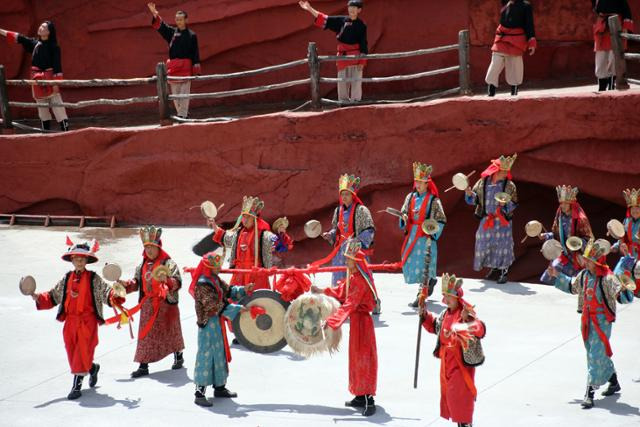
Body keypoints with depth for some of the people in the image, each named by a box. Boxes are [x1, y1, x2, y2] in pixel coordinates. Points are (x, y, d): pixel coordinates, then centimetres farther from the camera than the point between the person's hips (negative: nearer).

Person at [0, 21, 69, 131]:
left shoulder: (54, 47, -9)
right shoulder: (34, 43, 6)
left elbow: (57, 65, -12)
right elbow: (18, 38, 8)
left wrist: (56, 82, -17)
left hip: (50, 79, -6)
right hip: (37, 80, 6)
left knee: (56, 104, -8)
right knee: (41, 106, 12)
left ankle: (65, 130, -8)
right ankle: (46, 131, 20)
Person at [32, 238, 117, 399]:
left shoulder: (94, 279, -2)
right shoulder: (67, 279, 9)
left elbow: (107, 294, -7)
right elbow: (53, 297, 14)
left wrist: (115, 294, -28)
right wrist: (37, 297, 0)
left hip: (87, 321, -4)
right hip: (70, 321, 4)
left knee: (83, 351, -8)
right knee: (72, 352, 9)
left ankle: (77, 385, -2)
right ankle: (92, 368, 36)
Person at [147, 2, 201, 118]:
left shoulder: (191, 36, 2)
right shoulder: (171, 32, 10)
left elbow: (195, 53, 1)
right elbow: (160, 26, -2)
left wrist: (196, 70, -5)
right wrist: (155, 14, -19)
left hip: (186, 67, -3)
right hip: (173, 67, 4)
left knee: (184, 92, -7)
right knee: (175, 93, 5)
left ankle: (182, 114, -6)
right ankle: (183, 113, 16)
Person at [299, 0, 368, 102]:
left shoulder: (361, 25, -2)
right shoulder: (341, 21, 5)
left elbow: (363, 45, -2)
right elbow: (323, 19, 6)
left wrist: (362, 61, -8)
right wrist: (309, 9, 1)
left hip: (356, 56, -4)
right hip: (343, 55, 4)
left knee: (356, 81, -4)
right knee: (342, 82, 9)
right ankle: (343, 103, 18)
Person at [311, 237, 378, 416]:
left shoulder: (360, 281, -24)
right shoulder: (352, 276, 6)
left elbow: (349, 304, -30)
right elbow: (341, 291, 19)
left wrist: (332, 320, -34)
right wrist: (322, 291, 15)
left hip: (361, 320, -10)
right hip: (355, 318, 10)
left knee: (363, 358, -8)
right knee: (356, 358, 15)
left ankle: (369, 400, -7)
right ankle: (361, 396, 23)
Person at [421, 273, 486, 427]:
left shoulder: (466, 313, -19)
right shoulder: (446, 313, 7)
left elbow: (480, 330, -33)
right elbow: (435, 325, 25)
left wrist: (467, 321, -50)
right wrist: (425, 315, 10)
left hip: (462, 362, -9)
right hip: (447, 361, 9)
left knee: (461, 395, -7)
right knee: (447, 393, 17)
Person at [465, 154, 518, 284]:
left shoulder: (510, 186, -5)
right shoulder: (482, 183, 0)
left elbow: (514, 205, -1)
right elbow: (474, 200, 7)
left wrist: (505, 204, -21)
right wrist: (469, 193, -12)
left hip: (502, 221, -3)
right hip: (486, 220, 3)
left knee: (503, 245, -4)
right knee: (485, 244, 8)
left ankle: (503, 272, 8)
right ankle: (494, 268, 26)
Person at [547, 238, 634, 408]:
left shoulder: (607, 278, -20)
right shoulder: (584, 275, 2)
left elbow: (623, 297, -27)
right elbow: (572, 286, 23)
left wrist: (623, 291, -48)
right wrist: (557, 276, 21)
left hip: (602, 321, -8)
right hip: (587, 320, 8)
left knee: (596, 357, -10)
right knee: (597, 355, 20)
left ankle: (589, 394, -9)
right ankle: (614, 383, 41)